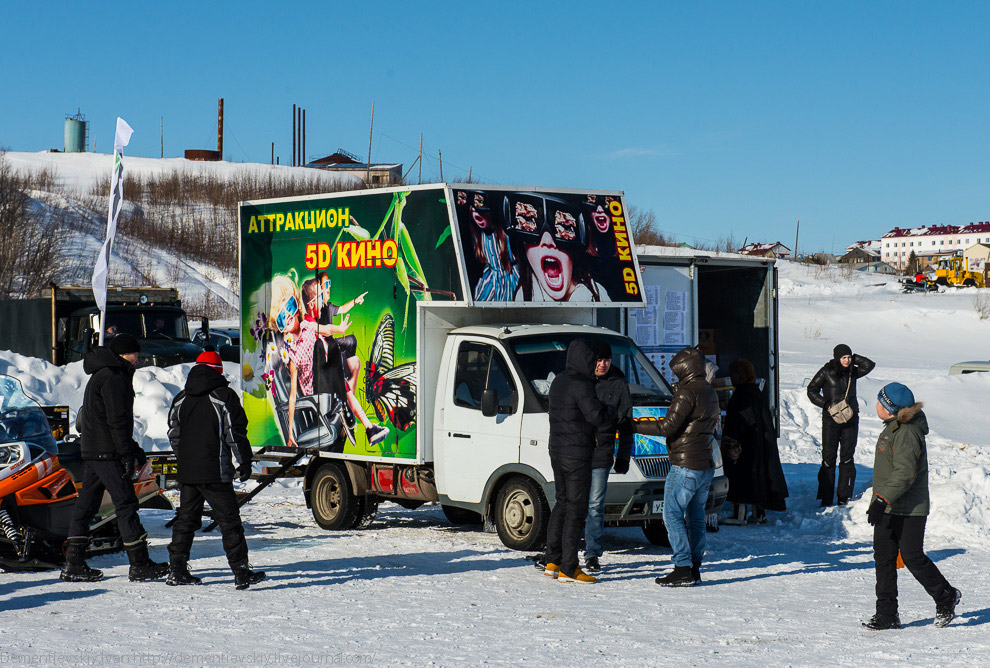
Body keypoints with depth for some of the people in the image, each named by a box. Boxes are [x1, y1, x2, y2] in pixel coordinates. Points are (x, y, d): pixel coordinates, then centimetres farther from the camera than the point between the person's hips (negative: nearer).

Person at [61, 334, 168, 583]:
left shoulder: (101, 375, 20)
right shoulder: (113, 377, -14)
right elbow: (117, 421, -19)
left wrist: (133, 448, 26)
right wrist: (127, 454, -19)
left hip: (91, 450, 11)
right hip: (106, 451, -11)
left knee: (86, 503, 9)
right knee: (126, 503, -7)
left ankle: (74, 564, 11)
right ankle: (139, 565, -5)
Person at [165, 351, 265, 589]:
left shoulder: (180, 399, 11)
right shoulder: (225, 396, -6)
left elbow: (174, 434, 17)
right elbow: (236, 433, -8)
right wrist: (243, 463, 0)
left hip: (186, 471, 6)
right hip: (216, 472, -5)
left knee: (186, 519, 14)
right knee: (229, 521, -3)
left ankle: (177, 569, 13)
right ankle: (241, 573, -4)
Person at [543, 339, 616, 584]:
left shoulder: (558, 381, 12)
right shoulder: (580, 385, -17)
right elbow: (597, 415, -22)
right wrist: (611, 412, -1)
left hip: (557, 451, 9)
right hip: (576, 454, -9)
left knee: (562, 502, 17)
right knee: (576, 508, -5)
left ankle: (552, 561, 20)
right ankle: (568, 569, -4)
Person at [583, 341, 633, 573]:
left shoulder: (618, 385, 5)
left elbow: (626, 424, 7)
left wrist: (623, 457, 3)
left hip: (601, 456, -1)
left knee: (595, 506, 0)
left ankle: (592, 554, 8)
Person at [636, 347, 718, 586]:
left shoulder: (688, 392, -15)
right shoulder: (710, 393, 14)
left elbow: (668, 426, -19)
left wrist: (634, 427, -13)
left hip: (685, 466, -9)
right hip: (706, 467, 9)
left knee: (673, 515, -6)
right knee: (695, 517, 13)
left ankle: (683, 569, -11)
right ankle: (695, 568, 15)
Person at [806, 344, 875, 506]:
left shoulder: (852, 372, 8)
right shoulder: (827, 372, -4)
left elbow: (869, 365, 7)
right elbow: (812, 390, -2)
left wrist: (853, 358, 0)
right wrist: (826, 404, -13)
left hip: (851, 419, 4)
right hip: (831, 419, -4)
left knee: (847, 457, 3)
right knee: (828, 457, -3)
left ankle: (844, 496, 10)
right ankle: (826, 498, 3)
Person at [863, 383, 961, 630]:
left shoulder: (907, 433, -20)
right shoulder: (893, 428, 13)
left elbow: (905, 473, -27)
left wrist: (882, 500, -33)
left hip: (909, 510, -10)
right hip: (888, 509, 10)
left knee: (913, 558, -3)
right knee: (883, 557, 5)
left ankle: (946, 597, 19)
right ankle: (887, 614, 8)